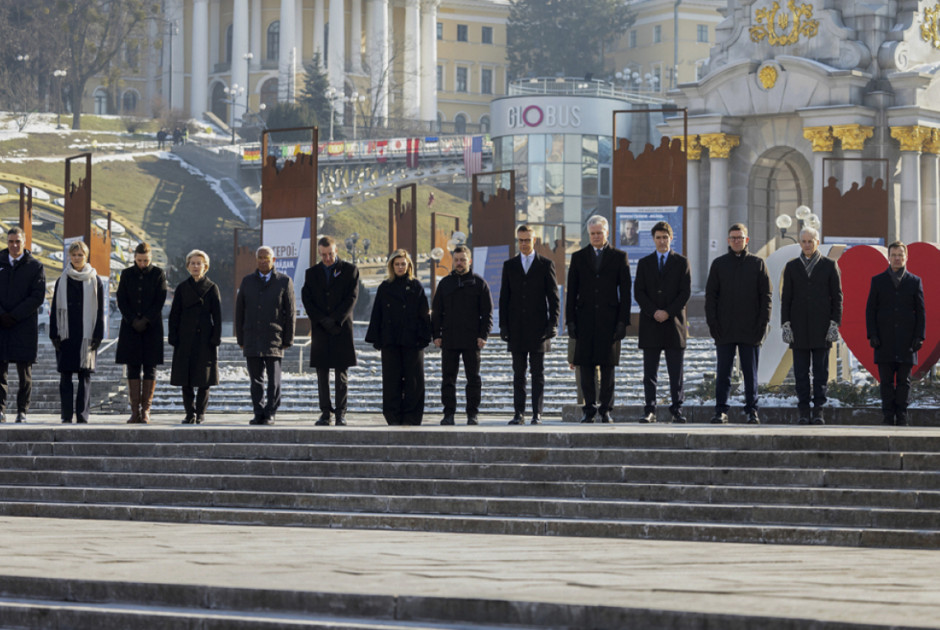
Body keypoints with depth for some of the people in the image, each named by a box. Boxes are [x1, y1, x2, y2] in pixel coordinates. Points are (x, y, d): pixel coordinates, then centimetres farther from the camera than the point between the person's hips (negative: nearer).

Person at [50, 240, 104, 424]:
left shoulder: (95, 281, 5)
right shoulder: (62, 280, 9)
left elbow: (100, 310, 4)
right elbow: (55, 309, 8)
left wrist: (98, 335, -4)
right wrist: (54, 334, -1)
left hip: (86, 334, -1)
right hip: (66, 333, 1)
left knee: (85, 375, -2)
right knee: (65, 374, 0)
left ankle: (82, 414, -2)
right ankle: (66, 415, 2)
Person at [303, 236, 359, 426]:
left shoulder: (349, 270, 5)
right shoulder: (312, 273, 11)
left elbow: (352, 297, -3)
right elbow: (307, 300, 4)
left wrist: (335, 320, -11)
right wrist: (323, 321, -9)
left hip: (342, 328, -2)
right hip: (320, 330, 2)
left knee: (341, 375, -1)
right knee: (322, 375, 2)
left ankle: (341, 413, 1)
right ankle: (326, 413, 6)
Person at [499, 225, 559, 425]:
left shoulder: (546, 265, 4)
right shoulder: (509, 265, 10)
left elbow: (553, 297, 2)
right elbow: (504, 298, 10)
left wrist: (553, 323, -7)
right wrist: (503, 326, 2)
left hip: (538, 327, -2)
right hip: (517, 329, 2)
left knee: (538, 373, 0)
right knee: (518, 374, 3)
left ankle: (537, 414, 1)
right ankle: (518, 414, 3)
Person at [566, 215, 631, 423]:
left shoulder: (619, 257, 6)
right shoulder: (578, 257, 10)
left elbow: (625, 291, 3)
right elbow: (572, 291, 9)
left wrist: (623, 321, -4)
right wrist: (570, 320, 1)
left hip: (609, 319, -1)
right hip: (585, 319, 1)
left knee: (608, 367, 0)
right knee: (586, 366, -1)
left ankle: (606, 409, 7)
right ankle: (589, 409, 7)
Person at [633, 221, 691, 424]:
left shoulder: (682, 262, 7)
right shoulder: (644, 263, 11)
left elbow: (686, 292, 0)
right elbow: (638, 292, 3)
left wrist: (668, 312, -11)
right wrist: (653, 312, -11)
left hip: (674, 322, -1)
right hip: (650, 324, 1)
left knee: (676, 373, 0)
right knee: (650, 374, 0)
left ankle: (677, 410, 4)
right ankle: (649, 411, 2)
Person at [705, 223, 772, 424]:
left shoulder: (757, 263, 6)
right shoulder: (719, 264, 9)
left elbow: (765, 295, 4)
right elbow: (710, 295, 7)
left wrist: (763, 323, -5)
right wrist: (712, 323, -3)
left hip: (750, 330, -1)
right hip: (724, 330, 1)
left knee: (750, 373, 3)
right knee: (723, 373, 1)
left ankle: (752, 410, 8)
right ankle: (721, 411, 5)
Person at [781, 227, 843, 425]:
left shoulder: (829, 265, 5)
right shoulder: (792, 266, 10)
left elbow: (837, 296, 4)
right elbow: (786, 297, 9)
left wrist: (834, 323, -5)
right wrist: (786, 324, 0)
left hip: (821, 327, -1)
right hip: (799, 327, 2)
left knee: (821, 372, -1)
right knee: (800, 372, 1)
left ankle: (819, 411, 2)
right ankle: (803, 412, 4)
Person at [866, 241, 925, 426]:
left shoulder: (915, 282, 9)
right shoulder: (878, 281, 9)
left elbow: (921, 311, 7)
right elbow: (870, 310, 6)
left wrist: (919, 336, -3)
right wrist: (872, 335, -4)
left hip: (906, 341, 0)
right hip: (884, 340, 0)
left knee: (904, 381, 1)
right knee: (886, 381, 0)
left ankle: (901, 417, 4)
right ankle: (888, 417, 3)